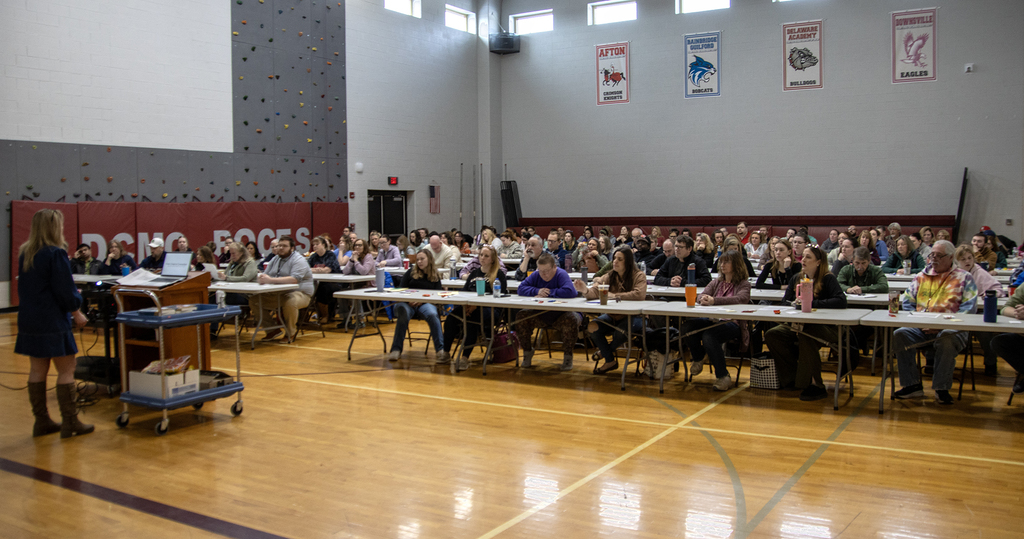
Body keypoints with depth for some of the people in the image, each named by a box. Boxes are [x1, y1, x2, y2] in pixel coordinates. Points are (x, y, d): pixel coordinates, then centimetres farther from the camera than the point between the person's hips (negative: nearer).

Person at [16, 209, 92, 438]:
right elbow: (64, 289, -16)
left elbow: (24, 287, 19)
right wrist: (77, 313, -3)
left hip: (29, 319, 8)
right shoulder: (56, 253, -16)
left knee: (37, 370, 12)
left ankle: (42, 422, 18)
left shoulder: (25, 253, 9)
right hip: (52, 321, -8)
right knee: (66, 370, -1)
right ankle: (70, 423, 1)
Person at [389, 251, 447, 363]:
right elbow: (401, 289, 12)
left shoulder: (435, 277, 19)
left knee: (433, 315, -35)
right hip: (407, 303, 0)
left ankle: (441, 351, -41)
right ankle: (396, 350, -32)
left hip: (425, 303, 0)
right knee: (403, 314, -36)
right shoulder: (411, 272, 20)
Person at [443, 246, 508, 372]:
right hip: (470, 307, 5)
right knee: (451, 317, -27)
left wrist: (476, 306, -17)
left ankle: (465, 358, -37)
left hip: (490, 310, -5)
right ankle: (445, 352, -25)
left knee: (471, 320, -36)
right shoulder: (474, 273, 25)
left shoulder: (498, 275, 6)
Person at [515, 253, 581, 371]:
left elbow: (570, 292, -34)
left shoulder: (561, 274, -16)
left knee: (571, 320, -36)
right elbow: (521, 288, -2)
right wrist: (537, 291, -19)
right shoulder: (536, 275, 1)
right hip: (540, 316, 5)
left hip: (561, 315, -5)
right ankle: (527, 351, 3)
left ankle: (567, 355, -13)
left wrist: (548, 293, -22)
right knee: (520, 316, -15)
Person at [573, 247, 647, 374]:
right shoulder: (609, 277, 4)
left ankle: (609, 349, 7)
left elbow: (639, 294, -26)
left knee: (620, 331, -35)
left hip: (633, 316, -5)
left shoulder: (639, 276, -9)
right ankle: (610, 361, -1)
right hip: (612, 316, 5)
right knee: (592, 327, -20)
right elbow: (595, 291, -9)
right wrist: (586, 290, -34)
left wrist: (615, 296, -23)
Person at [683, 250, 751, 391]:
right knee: (687, 327, -24)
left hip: (732, 323, -5)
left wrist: (714, 301, -28)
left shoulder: (744, 284, 5)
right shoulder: (716, 283, 23)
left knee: (709, 336, -35)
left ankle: (723, 376, -17)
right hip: (712, 320, 5)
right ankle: (698, 359, 5)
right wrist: (703, 299, -19)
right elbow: (701, 296, 9)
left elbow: (741, 299, -16)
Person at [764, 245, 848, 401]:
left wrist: (812, 303, -23)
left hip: (827, 327, -6)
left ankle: (816, 385, -25)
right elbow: (784, 302, 5)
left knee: (805, 336, -37)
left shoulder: (828, 279, -5)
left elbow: (841, 301, -20)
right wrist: (795, 304, -18)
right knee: (771, 335, -18)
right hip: (799, 324, 6)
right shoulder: (796, 279, 12)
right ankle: (792, 376, -8)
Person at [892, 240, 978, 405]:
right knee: (899, 335, -24)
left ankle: (942, 388, -22)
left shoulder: (964, 278, 9)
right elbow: (908, 302, 17)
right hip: (920, 328, 4)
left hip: (950, 328, -4)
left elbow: (969, 307, -3)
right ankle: (912, 385, -17)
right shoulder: (921, 276, 20)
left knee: (947, 340, -38)